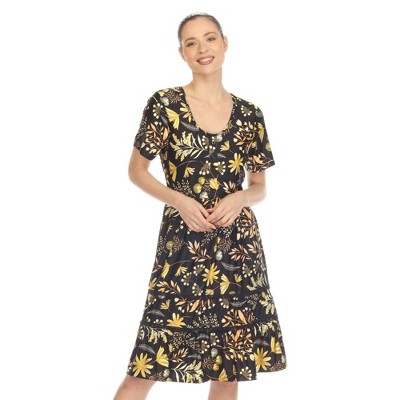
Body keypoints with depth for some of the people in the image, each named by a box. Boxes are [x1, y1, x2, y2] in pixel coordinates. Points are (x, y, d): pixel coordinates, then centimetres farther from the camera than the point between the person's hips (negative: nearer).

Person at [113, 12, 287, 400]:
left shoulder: (249, 114, 6)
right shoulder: (165, 104, -2)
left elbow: (260, 187, 13)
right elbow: (136, 170, 3)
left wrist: (239, 198, -10)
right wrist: (179, 200, -13)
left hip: (239, 245, 3)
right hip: (183, 242, -3)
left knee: (231, 363, 7)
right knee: (152, 360, -5)